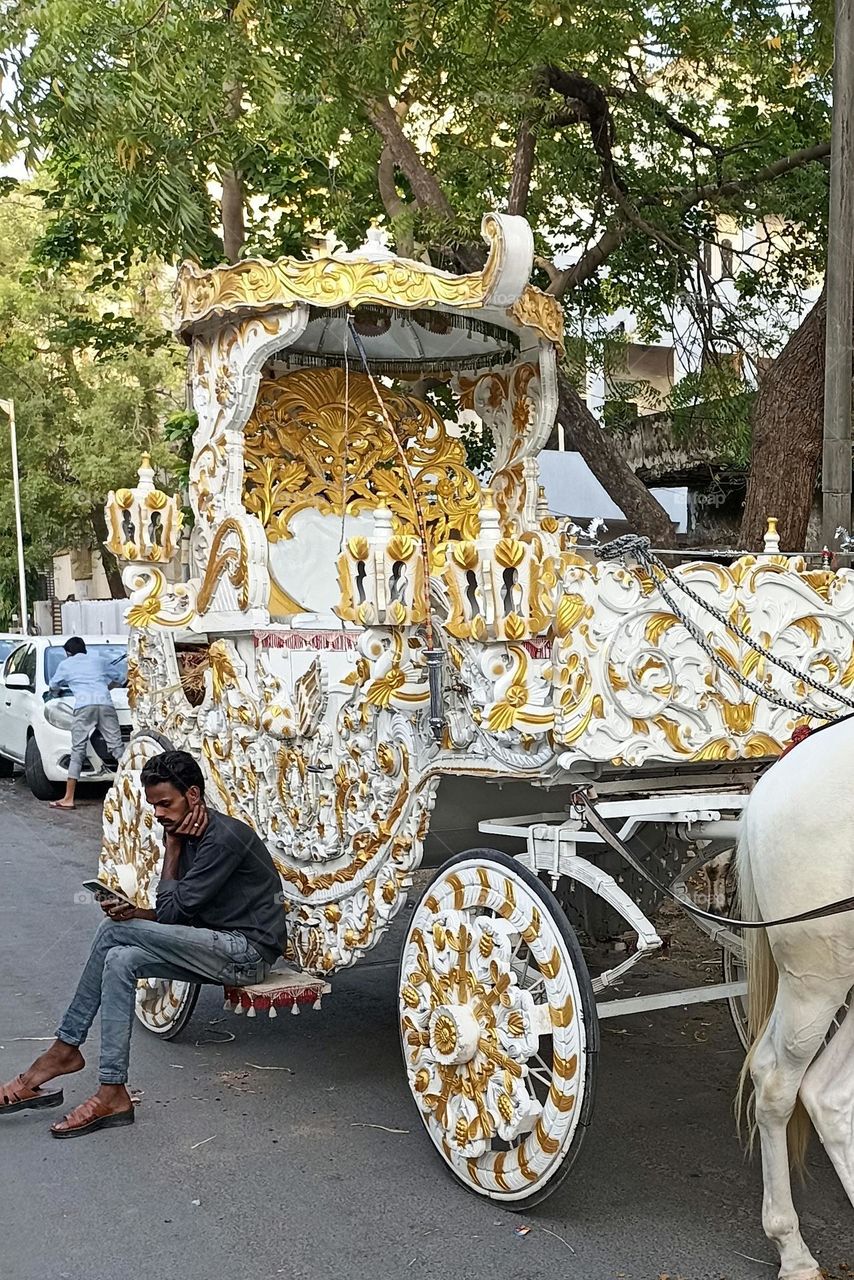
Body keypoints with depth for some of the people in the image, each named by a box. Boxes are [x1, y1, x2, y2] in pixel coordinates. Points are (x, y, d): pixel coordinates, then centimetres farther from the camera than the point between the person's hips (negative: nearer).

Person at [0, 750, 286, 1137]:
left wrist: (173, 848, -6)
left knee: (115, 931, -17)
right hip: (222, 949, 9)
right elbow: (177, 911, 12)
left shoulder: (224, 837, -17)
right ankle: (112, 1093, -11)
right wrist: (137, 912, -7)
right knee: (121, 960, -10)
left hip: (248, 952, -9)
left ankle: (64, 1050, -5)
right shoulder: (189, 834, 12)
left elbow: (172, 909, -15)